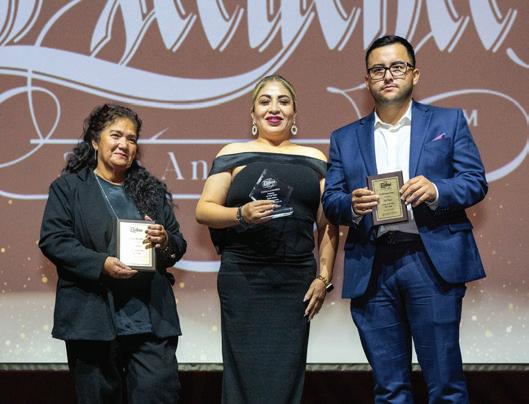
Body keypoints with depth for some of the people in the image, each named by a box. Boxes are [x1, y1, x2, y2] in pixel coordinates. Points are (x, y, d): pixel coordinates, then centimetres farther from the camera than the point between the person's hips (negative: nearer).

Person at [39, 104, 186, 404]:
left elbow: (179, 245, 18)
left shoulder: (152, 190, 17)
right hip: (93, 320, -2)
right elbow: (53, 241, -4)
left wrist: (165, 242, -7)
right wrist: (101, 264, -17)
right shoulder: (68, 187, 6)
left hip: (152, 321, 2)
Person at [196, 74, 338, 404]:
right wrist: (241, 214, -15)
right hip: (243, 280, -2)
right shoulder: (234, 154, 8)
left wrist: (324, 277, 2)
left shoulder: (315, 159, 13)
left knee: (285, 377, 2)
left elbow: (328, 225, 11)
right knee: (246, 375, -3)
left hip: (296, 283, 2)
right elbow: (204, 210, 3)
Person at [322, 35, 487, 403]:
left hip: (432, 262, -2)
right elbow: (330, 201, 9)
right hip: (371, 269, 2)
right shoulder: (345, 138, 15)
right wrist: (352, 205, -14)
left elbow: (476, 181, 3)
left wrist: (436, 190, -17)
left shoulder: (448, 121, 10)